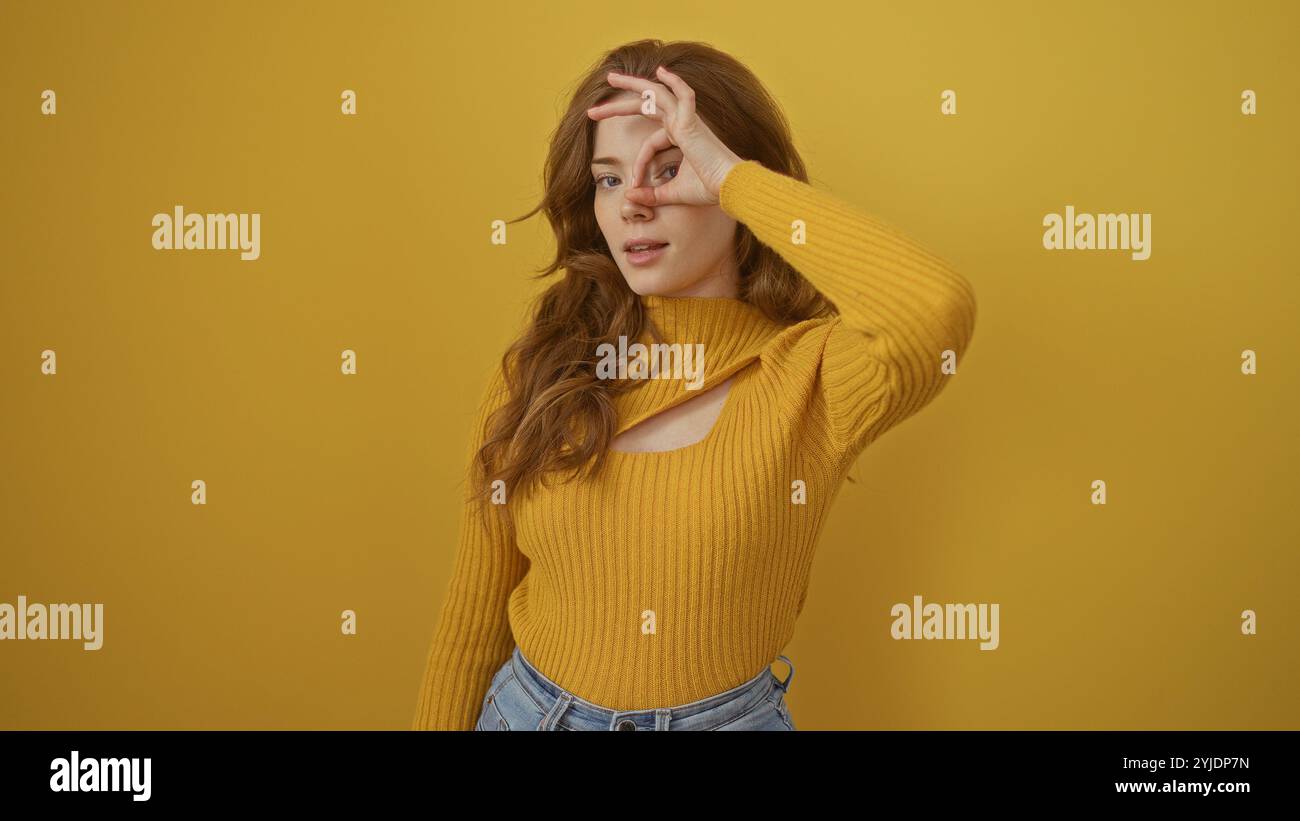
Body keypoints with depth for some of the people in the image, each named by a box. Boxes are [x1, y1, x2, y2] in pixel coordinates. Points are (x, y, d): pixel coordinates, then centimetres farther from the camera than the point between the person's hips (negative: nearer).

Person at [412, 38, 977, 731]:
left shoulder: (809, 372, -15)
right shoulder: (537, 373, -8)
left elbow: (934, 311, -38)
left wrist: (733, 178, -29)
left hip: (730, 714, -1)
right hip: (529, 707, 2)